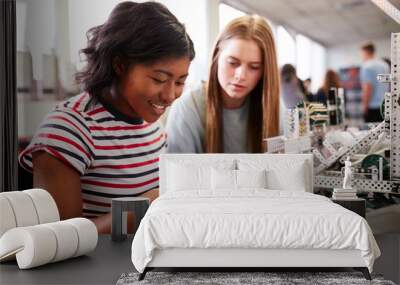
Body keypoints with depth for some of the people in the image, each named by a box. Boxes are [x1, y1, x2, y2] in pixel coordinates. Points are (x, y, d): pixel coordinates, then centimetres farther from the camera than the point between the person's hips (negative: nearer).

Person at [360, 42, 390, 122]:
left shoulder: (366, 66, -11)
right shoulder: (385, 65, 12)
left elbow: (368, 87, -17)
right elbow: (389, 84, 18)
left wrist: (365, 105, -12)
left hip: (372, 106, -7)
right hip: (385, 105, 7)